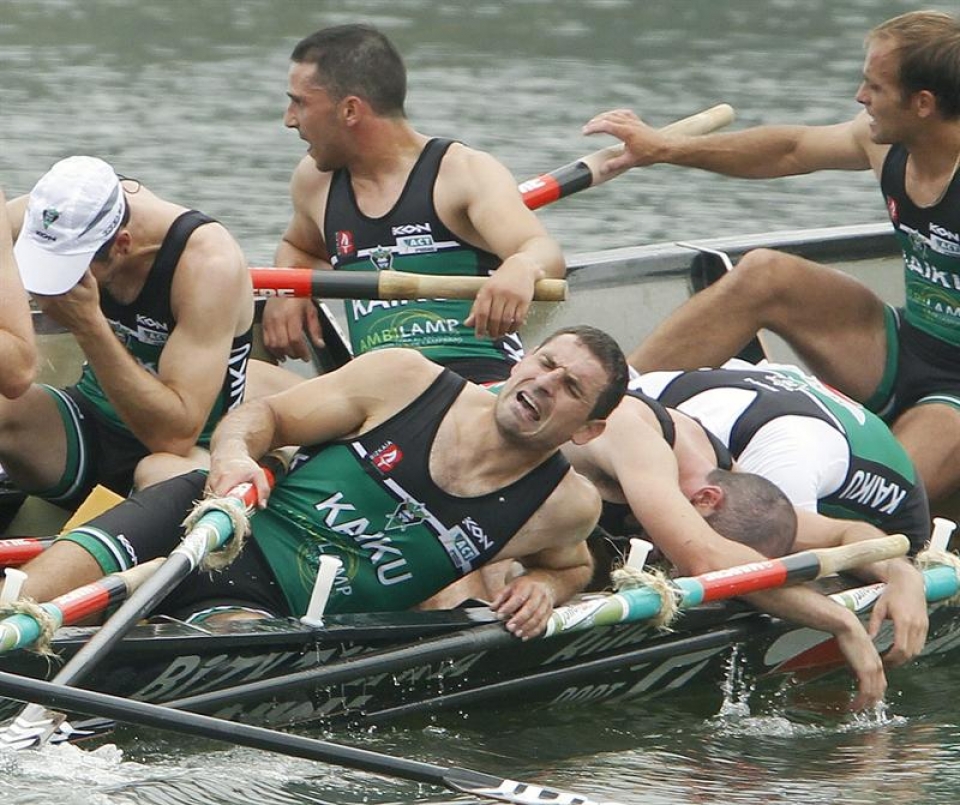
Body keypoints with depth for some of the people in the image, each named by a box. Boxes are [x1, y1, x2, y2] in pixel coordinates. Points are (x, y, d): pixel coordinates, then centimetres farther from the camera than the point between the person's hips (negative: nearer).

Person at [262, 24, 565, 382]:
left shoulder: (465, 173, -1)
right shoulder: (315, 182, 18)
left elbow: (546, 251, -17)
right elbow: (297, 249, 41)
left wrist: (522, 267, -43)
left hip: (481, 380, -6)